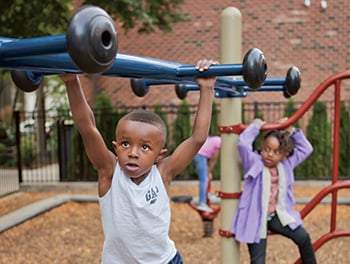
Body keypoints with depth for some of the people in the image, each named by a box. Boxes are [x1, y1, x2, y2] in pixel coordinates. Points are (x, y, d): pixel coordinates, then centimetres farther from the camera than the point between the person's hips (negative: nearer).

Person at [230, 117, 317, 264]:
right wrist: (256, 125, -18)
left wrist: (291, 130, -1)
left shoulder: (286, 165, 1)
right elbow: (242, 144, -31)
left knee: (303, 237, -2)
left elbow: (306, 149, 7)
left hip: (277, 216, 5)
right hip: (256, 219, -5)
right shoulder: (254, 162, -14)